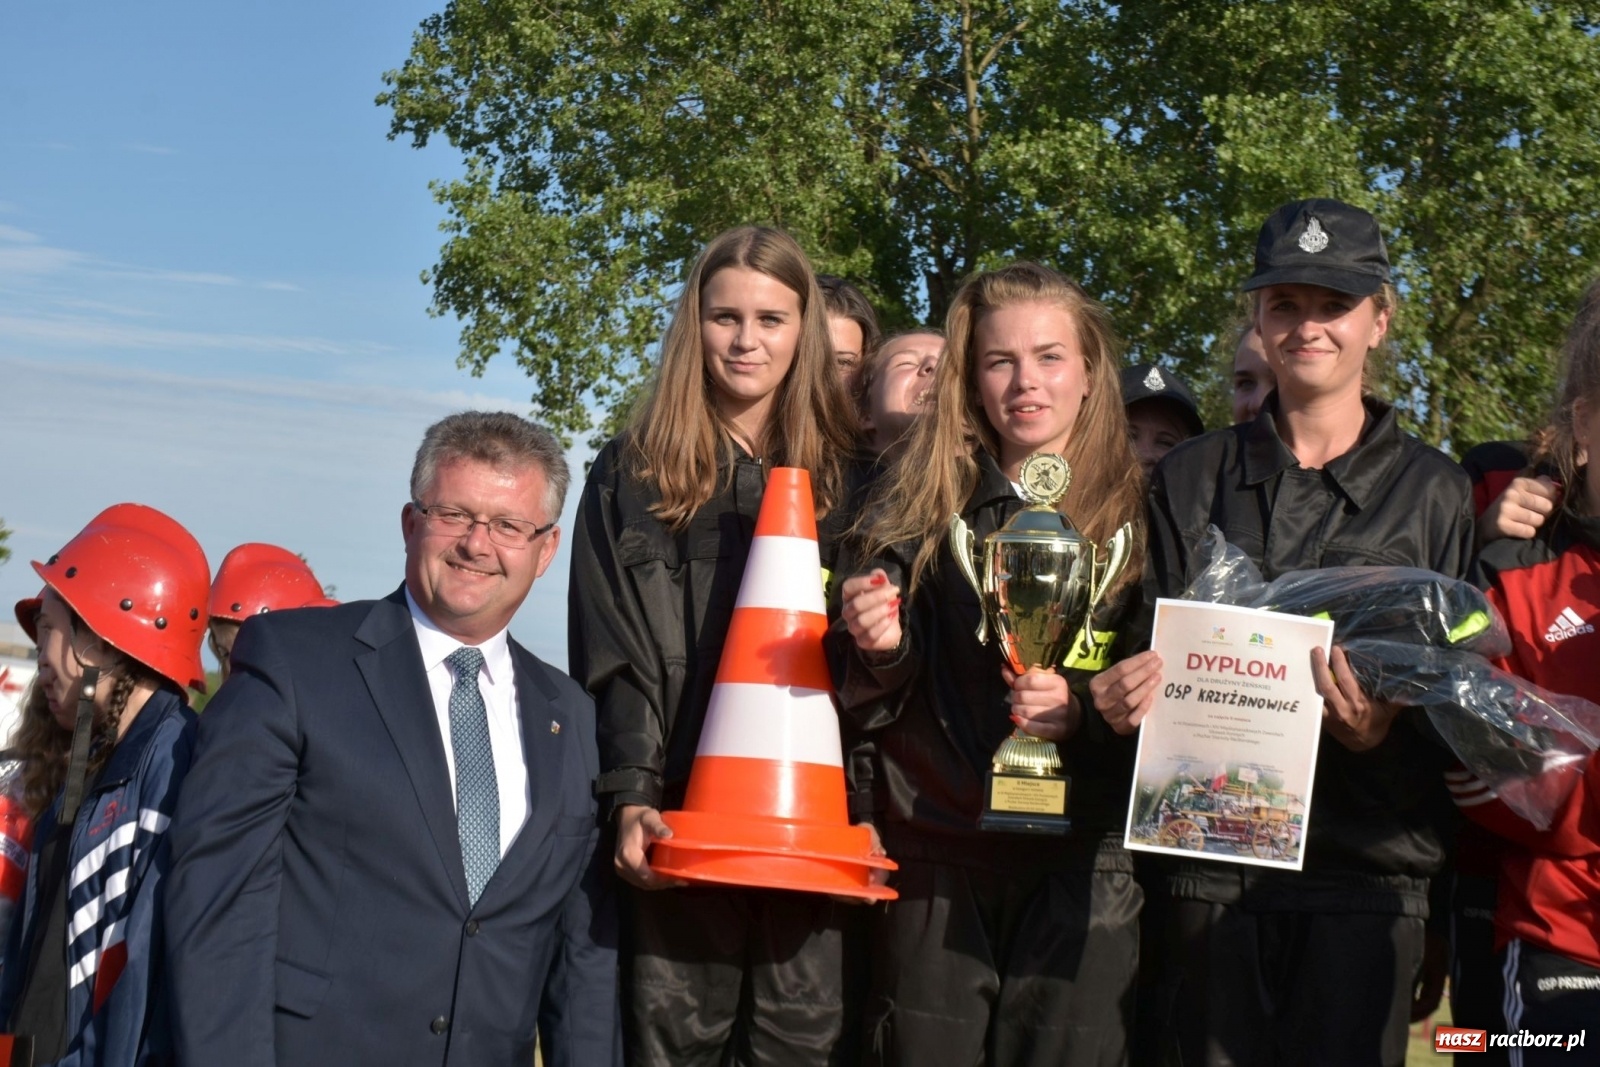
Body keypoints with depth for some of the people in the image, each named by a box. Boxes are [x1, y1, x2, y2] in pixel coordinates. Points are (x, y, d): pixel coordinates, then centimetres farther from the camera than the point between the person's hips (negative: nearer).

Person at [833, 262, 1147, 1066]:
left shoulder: (1137, 514, 4)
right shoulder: (918, 507, 7)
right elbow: (871, 704, 10)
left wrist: (1083, 709, -14)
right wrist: (881, 651, -12)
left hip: (1081, 868, -1)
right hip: (935, 863, 1)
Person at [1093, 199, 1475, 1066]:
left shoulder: (1432, 491, 5)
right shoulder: (1191, 479, 11)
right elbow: (1151, 653, 14)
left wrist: (1383, 727, -17)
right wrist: (1124, 693, -8)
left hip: (1364, 872, -2)